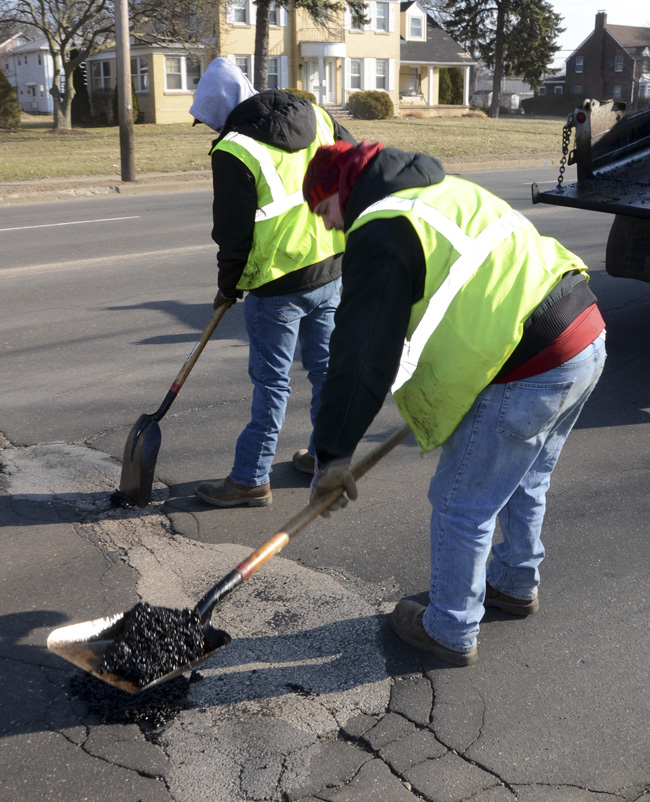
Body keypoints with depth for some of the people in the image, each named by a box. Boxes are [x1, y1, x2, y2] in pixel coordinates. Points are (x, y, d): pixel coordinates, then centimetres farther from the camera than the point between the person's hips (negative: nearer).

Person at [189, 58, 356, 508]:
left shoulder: (234, 152, -14)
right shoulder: (316, 118, 5)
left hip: (278, 284, -6)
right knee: (327, 365, 17)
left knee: (272, 381, 1)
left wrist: (229, 287, 4)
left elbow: (234, 234, -12)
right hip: (331, 269, 7)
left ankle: (252, 479, 11)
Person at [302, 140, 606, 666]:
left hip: (530, 374, -10)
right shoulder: (445, 190, 20)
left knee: (461, 505, 7)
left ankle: (451, 632, 24)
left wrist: (333, 454, -5)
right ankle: (516, 584, 49)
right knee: (524, 482, 28)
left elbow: (361, 355, -13)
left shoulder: (380, 233, -10)